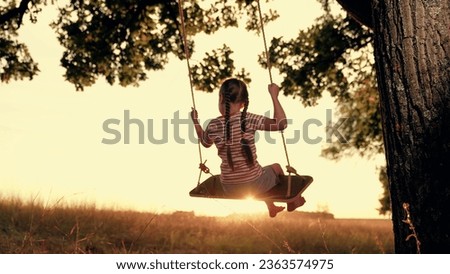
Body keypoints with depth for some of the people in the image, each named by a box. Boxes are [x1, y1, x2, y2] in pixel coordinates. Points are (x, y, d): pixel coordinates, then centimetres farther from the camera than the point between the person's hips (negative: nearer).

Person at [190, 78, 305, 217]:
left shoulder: (214, 125, -11)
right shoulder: (249, 119, -19)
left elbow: (205, 142, 11)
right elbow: (281, 123, -18)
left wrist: (196, 122, 23)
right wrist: (274, 96, -11)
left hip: (229, 188, 4)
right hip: (254, 184, -3)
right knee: (276, 167, 30)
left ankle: (271, 208, 56)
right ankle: (292, 201, 50)